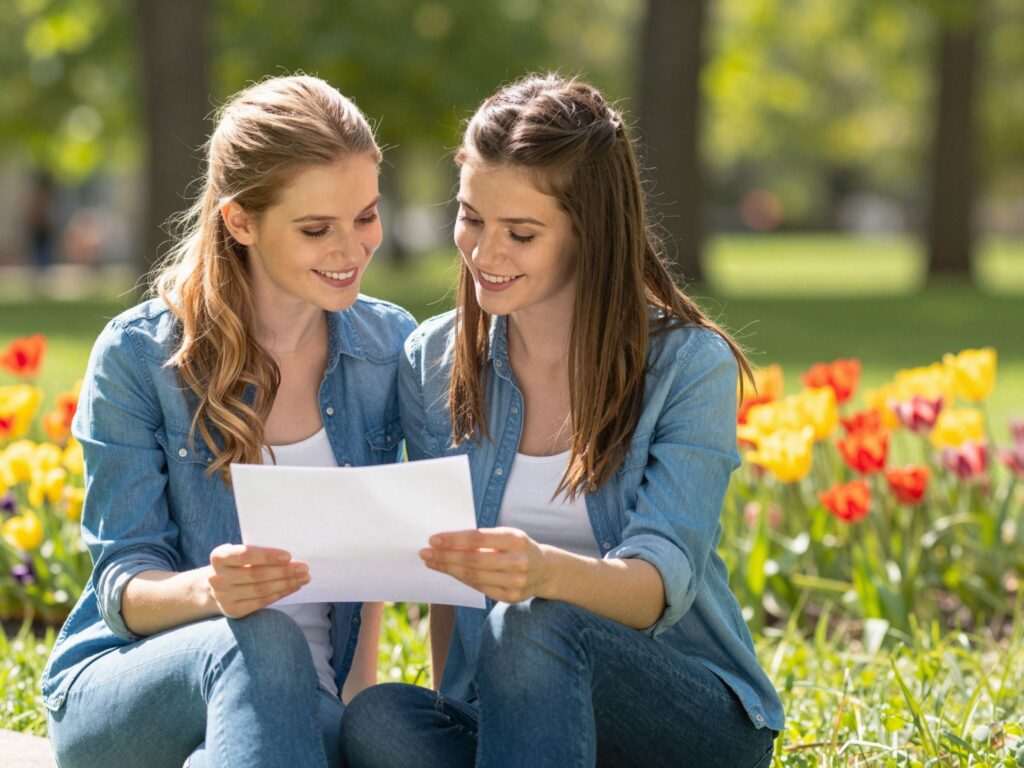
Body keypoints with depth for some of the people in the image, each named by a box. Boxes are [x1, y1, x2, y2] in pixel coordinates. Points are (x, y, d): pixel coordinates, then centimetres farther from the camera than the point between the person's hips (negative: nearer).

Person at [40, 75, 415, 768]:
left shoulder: (392, 347, 6)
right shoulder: (137, 357, -5)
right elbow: (122, 588, -6)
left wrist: (360, 684, -5)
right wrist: (207, 591, -30)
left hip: (307, 698, 2)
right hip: (121, 692, -1)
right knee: (260, 640, -37)